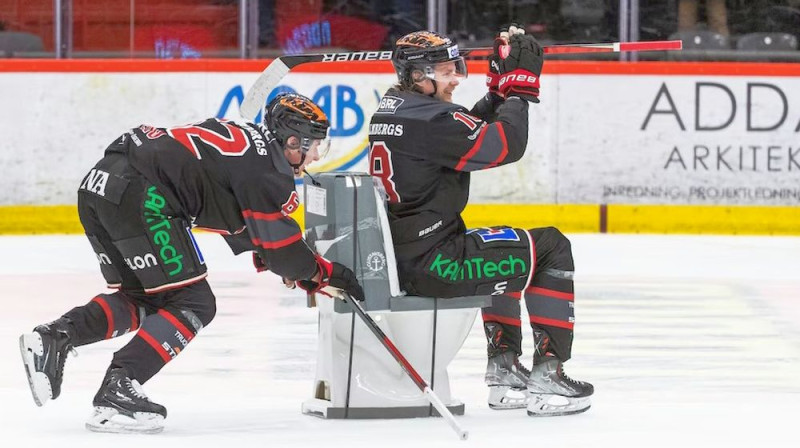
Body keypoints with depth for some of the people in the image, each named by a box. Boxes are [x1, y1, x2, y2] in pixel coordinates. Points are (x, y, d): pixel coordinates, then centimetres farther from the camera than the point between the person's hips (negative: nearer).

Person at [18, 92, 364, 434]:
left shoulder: (243, 136, 26)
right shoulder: (268, 169, -2)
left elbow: (243, 226, 37)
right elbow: (282, 249, 0)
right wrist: (326, 274, 14)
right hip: (139, 196, -9)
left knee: (140, 299, 22)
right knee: (192, 304, 0)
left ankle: (53, 338, 4)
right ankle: (116, 394, -11)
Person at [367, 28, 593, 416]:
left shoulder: (390, 109, 13)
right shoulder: (430, 118, -18)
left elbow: (472, 130, 22)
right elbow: (506, 145, -19)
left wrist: (500, 86, 11)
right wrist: (520, 85, -6)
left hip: (396, 257, 10)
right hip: (430, 265, -10)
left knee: (503, 254, 35)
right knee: (551, 249, 2)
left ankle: (504, 370, 34)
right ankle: (546, 376, 3)